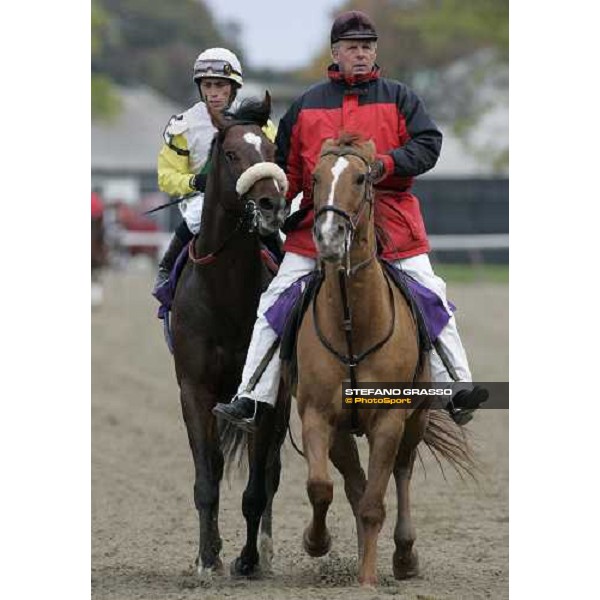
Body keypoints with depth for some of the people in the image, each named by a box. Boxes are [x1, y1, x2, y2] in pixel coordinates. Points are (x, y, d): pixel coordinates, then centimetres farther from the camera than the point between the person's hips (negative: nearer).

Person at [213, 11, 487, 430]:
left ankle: (456, 385, -2)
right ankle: (252, 399, -5)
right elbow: (286, 167, 19)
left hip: (391, 218, -1)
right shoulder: (306, 105, 15)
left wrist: (386, 164, -16)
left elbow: (428, 144, 0)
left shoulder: (398, 98, 10)